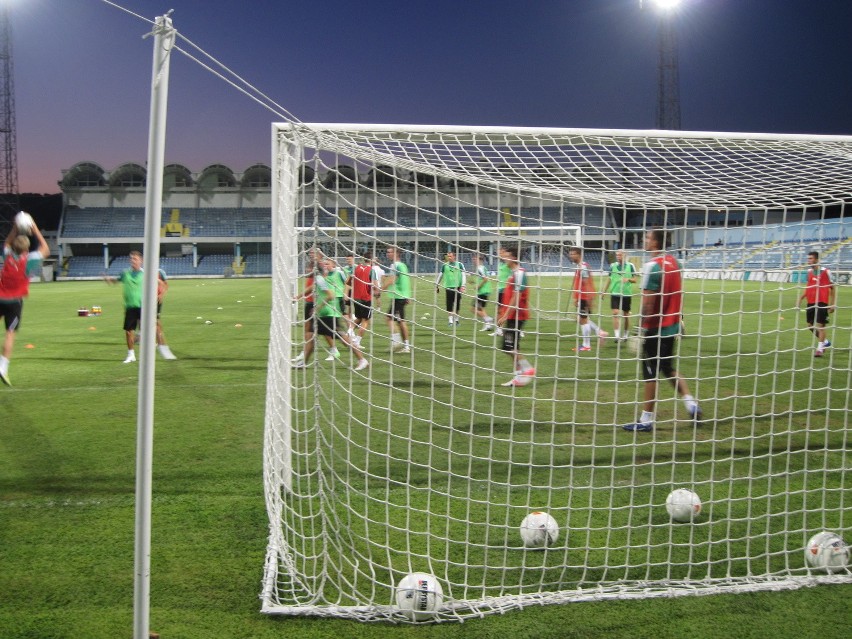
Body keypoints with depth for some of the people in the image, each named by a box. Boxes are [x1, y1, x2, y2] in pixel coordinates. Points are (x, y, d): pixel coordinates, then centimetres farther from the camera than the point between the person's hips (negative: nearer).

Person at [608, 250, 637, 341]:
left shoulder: (630, 266, -1)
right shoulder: (613, 266, 4)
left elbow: (635, 280, 2)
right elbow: (609, 279, 13)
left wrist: (628, 279, -19)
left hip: (627, 294, 0)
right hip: (615, 293, 0)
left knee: (626, 314, 10)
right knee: (615, 313, -13)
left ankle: (625, 334, 25)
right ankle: (617, 335, -15)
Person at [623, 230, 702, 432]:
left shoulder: (652, 266, -18)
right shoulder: (674, 262, 7)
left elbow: (648, 302, -21)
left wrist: (641, 327, -16)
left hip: (656, 329, -8)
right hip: (672, 326, 8)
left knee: (650, 374, 1)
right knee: (669, 369, 21)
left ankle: (646, 420, 9)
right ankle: (690, 402, 8)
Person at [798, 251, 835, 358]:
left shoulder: (825, 272, -8)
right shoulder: (809, 272, 9)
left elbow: (832, 288, -4)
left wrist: (832, 304, -7)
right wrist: (801, 297, 8)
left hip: (822, 302, -7)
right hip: (811, 302, 7)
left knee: (820, 325, -7)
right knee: (810, 325, 11)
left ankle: (820, 349, 1)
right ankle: (825, 342, 31)